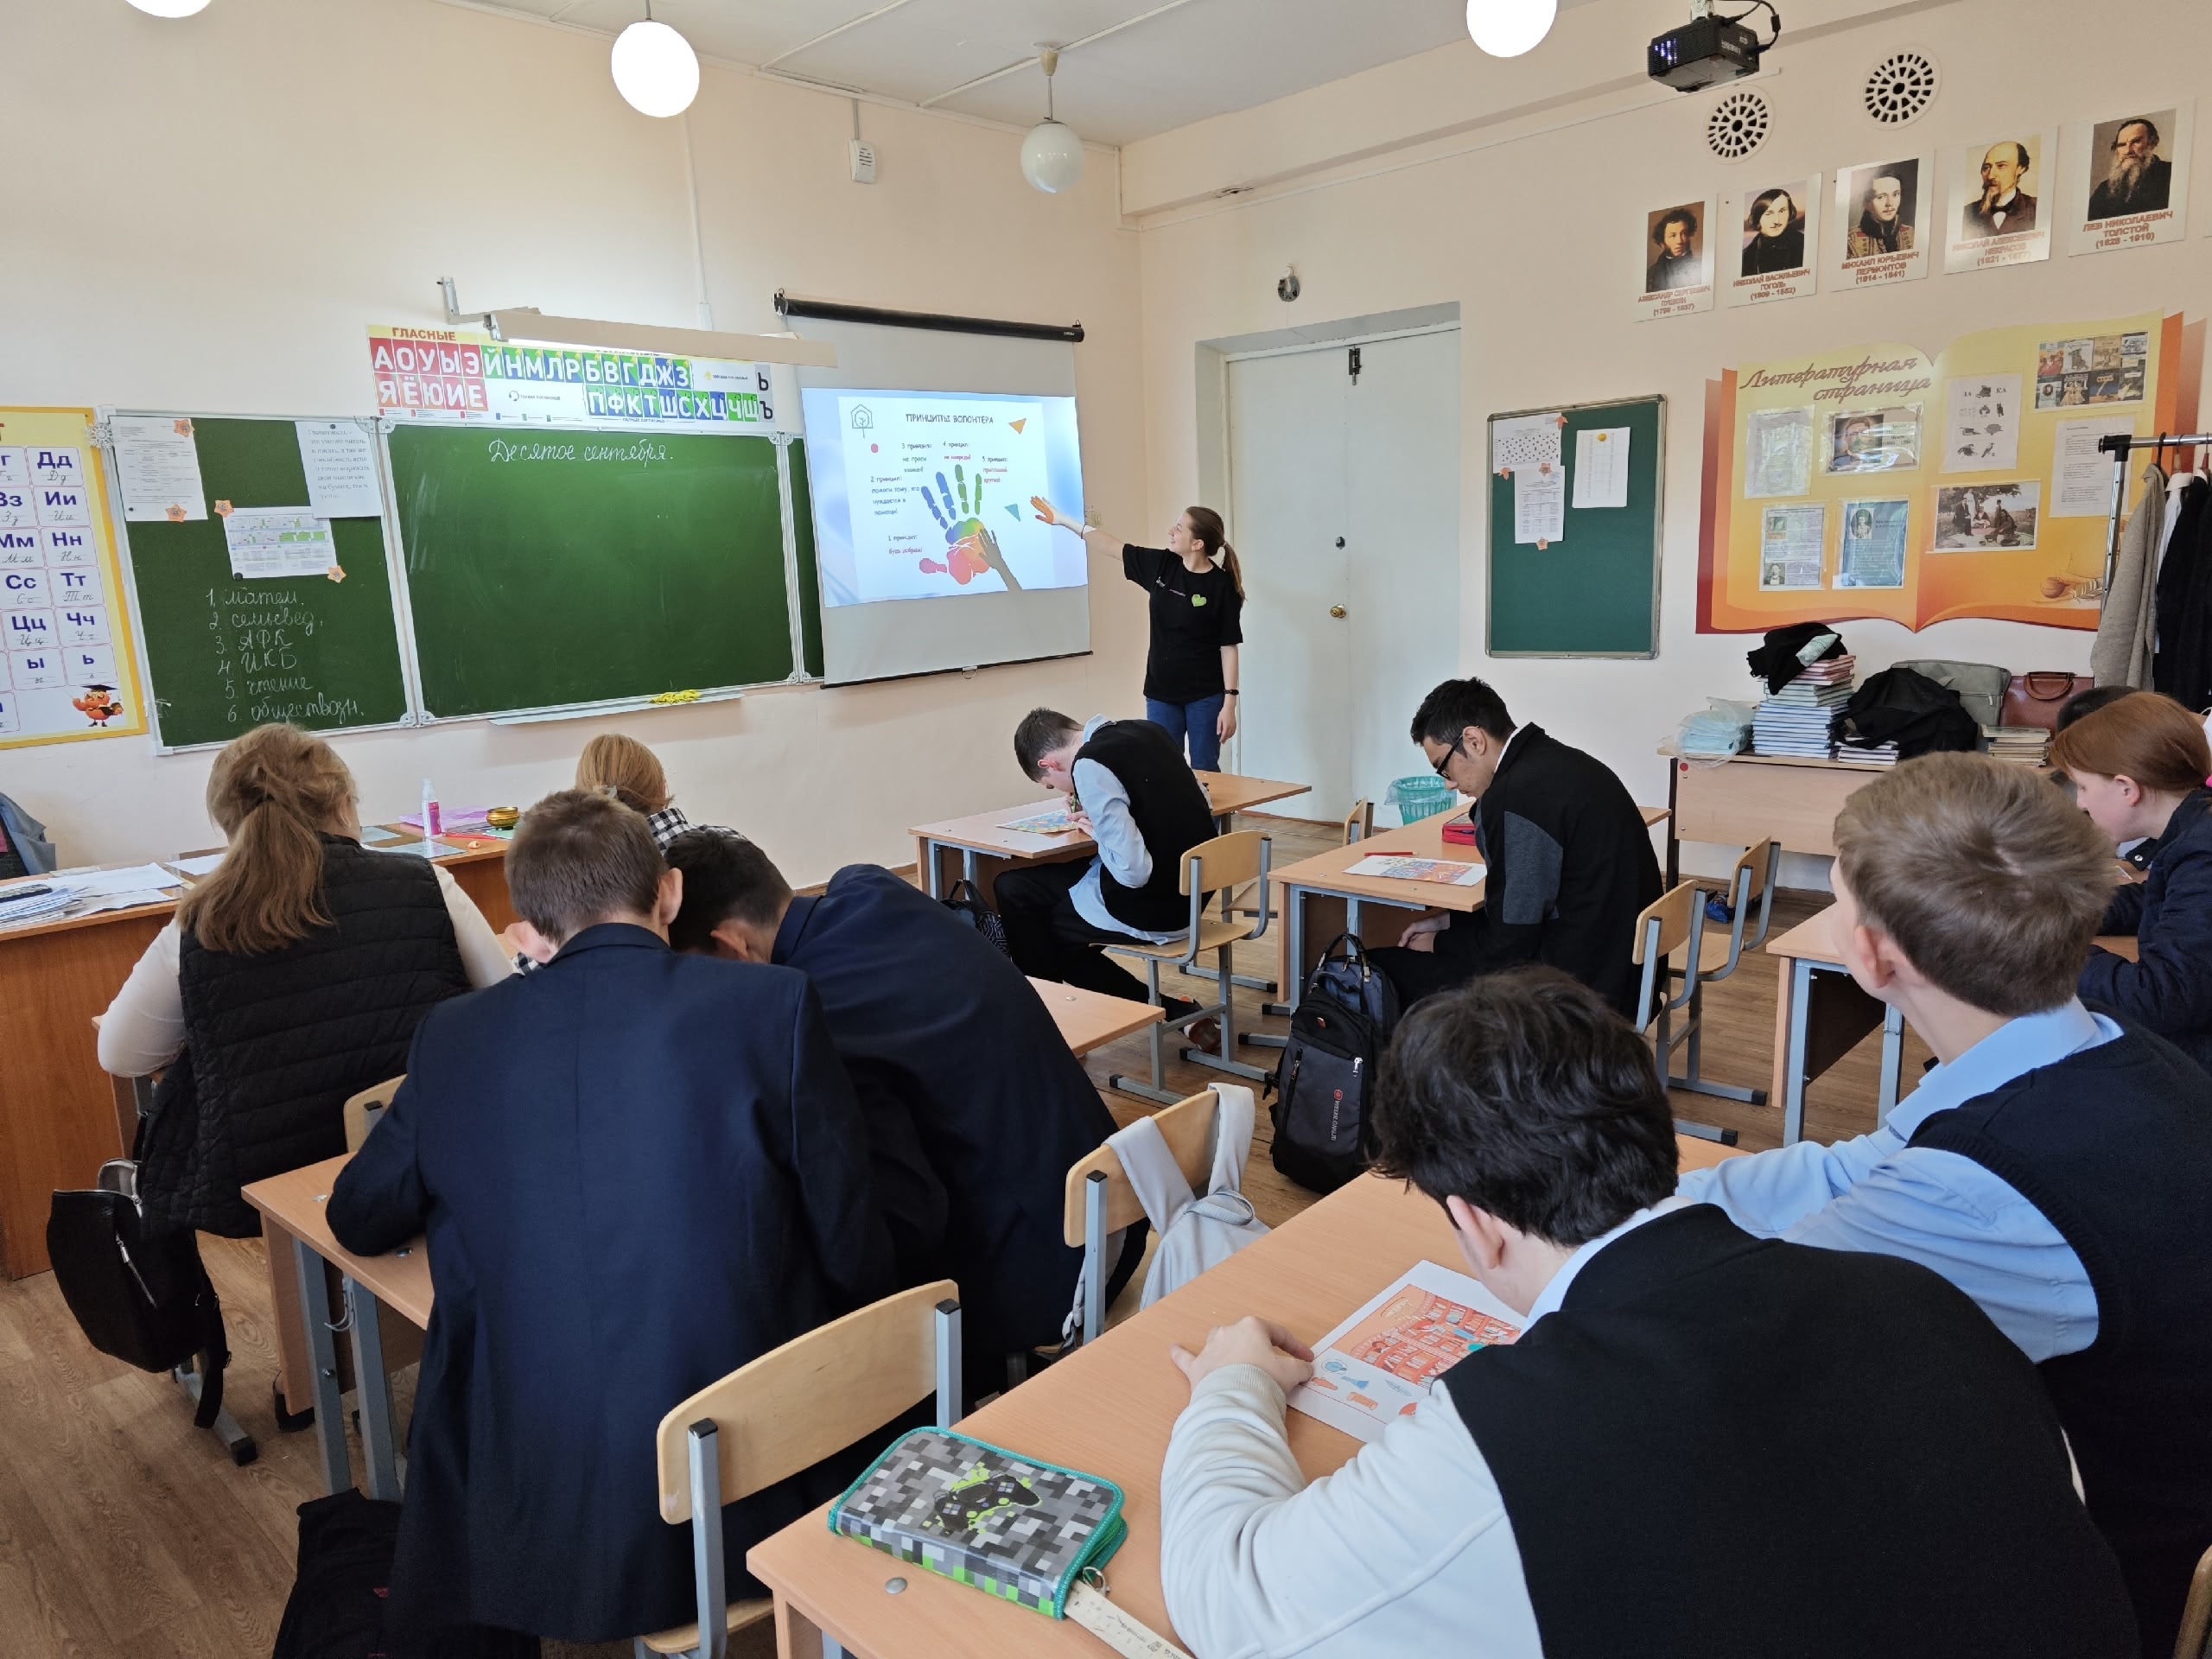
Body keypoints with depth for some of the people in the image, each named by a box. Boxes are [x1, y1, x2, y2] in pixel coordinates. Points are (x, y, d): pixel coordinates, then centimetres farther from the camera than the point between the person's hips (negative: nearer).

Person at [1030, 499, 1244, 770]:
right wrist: (1064, 520, 14)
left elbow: (1229, 646, -10)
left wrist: (1230, 702, -13)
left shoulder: (1222, 586, -11)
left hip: (1204, 697, -4)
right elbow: (1111, 547, 10)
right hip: (1161, 694, 5)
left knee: (1204, 773, 3)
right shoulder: (1160, 564, 1)